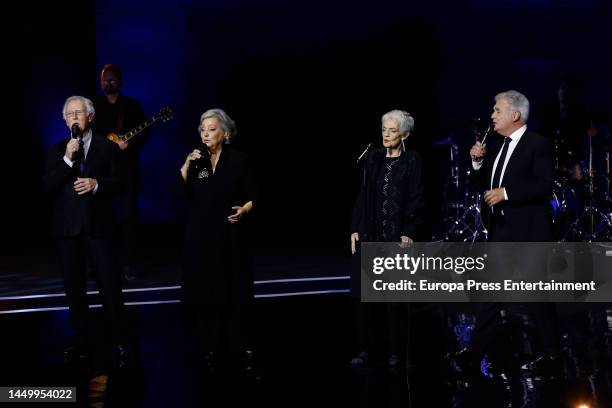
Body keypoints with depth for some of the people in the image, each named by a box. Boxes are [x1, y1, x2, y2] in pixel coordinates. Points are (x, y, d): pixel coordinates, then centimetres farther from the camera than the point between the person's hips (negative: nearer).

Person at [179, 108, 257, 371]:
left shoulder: (239, 161, 0)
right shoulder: (195, 161, 7)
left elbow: (252, 197, 0)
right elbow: (179, 194, -2)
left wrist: (244, 210, -19)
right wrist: (186, 166, -12)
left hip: (230, 235, -2)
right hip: (201, 236, 2)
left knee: (234, 292, -1)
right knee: (205, 292, 1)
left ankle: (241, 347, 7)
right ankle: (211, 347, 10)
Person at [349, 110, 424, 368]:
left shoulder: (412, 161, -2)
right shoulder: (374, 158, 10)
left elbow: (416, 201, -7)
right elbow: (363, 196, 10)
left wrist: (409, 233, -15)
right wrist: (355, 229, 4)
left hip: (396, 236, -4)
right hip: (369, 235, 4)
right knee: (363, 294, 1)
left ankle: (396, 352, 11)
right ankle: (365, 349, 10)